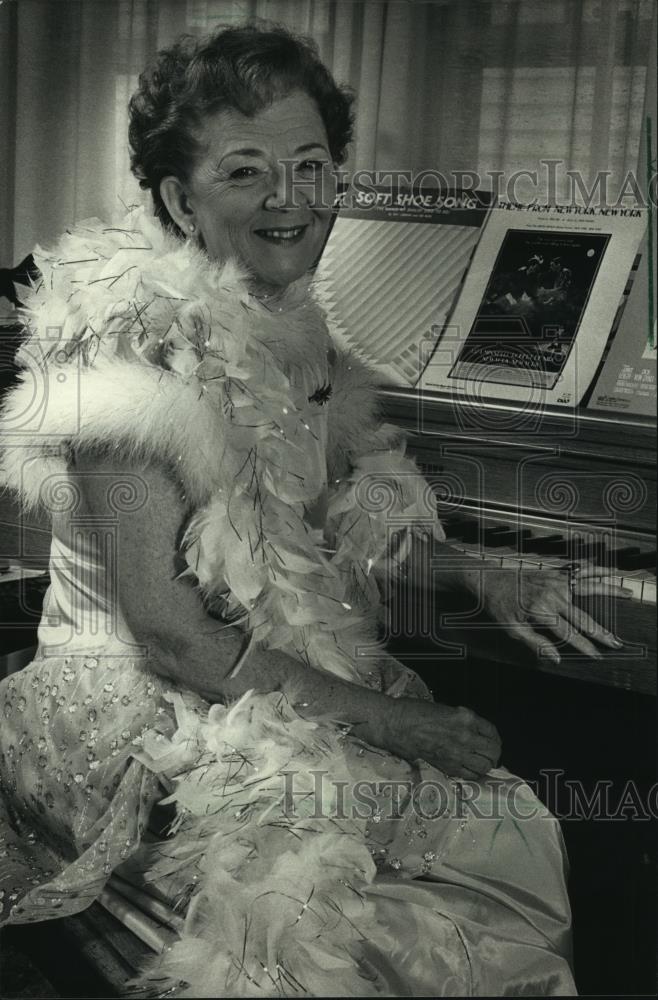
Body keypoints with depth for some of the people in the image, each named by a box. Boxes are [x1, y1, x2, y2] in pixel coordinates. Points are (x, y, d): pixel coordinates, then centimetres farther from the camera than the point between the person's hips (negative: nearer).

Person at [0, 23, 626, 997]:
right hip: (149, 722, -7)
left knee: (519, 833, -6)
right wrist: (383, 718, -19)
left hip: (304, 687, 7)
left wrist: (490, 590, 2)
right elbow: (167, 634, -23)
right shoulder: (142, 352, -20)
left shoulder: (298, 338, 5)